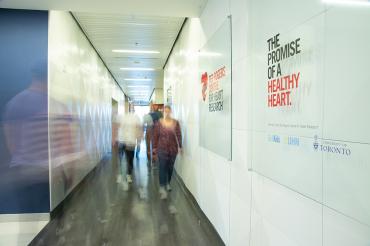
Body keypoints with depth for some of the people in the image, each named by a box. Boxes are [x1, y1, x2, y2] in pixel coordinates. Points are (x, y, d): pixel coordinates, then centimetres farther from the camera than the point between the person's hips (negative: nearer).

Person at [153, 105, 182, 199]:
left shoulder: (175, 123, 0)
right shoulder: (159, 123, -2)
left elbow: (178, 135, 1)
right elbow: (155, 135, 1)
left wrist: (180, 146, -3)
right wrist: (154, 147, 2)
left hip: (173, 148, 2)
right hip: (162, 148, -2)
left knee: (170, 167, 13)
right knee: (162, 167, -8)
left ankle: (168, 183, 32)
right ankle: (162, 187, -8)